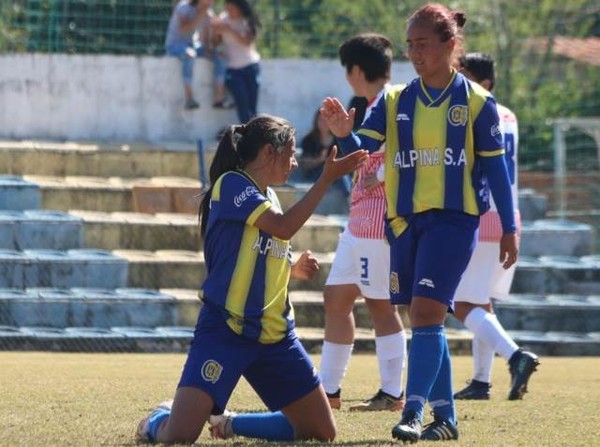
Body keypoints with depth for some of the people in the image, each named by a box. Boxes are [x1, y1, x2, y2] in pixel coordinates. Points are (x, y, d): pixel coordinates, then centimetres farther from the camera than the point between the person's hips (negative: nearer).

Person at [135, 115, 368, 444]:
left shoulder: (267, 197, 17)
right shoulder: (232, 184, -9)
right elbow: (284, 227, -21)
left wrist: (294, 269, 5)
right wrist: (327, 178, -19)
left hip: (274, 334, 8)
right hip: (224, 330, -8)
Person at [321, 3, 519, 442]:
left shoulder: (476, 102, -2)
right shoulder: (395, 101, 6)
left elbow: (495, 168, 1)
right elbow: (360, 149, -2)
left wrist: (509, 229, 1)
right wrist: (344, 134, -25)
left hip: (453, 218, -5)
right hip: (404, 220, 5)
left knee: (427, 312, -17)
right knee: (424, 319, 8)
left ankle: (414, 412, -20)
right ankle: (445, 417, 17)